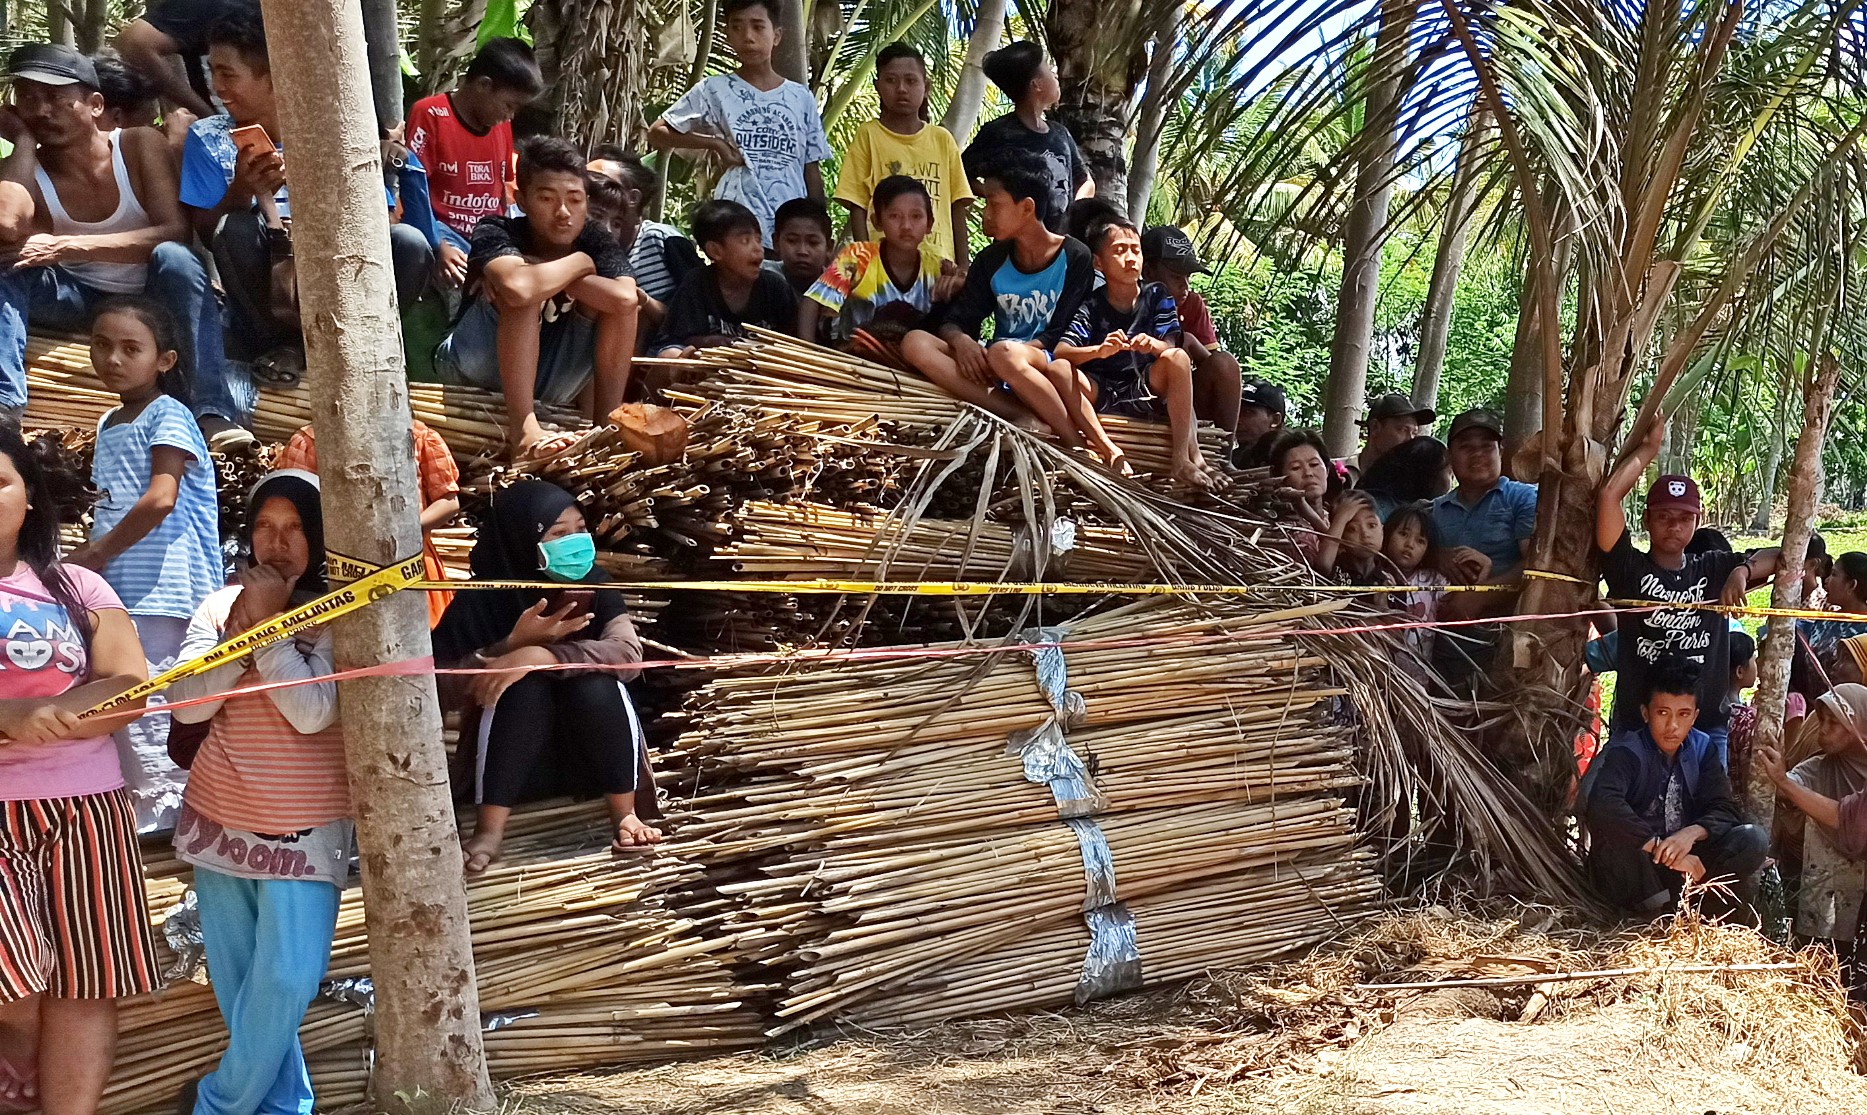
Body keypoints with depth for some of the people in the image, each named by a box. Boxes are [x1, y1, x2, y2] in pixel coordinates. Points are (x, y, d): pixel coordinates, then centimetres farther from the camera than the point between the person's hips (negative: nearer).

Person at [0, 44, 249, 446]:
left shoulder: (140, 146, -10)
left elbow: (175, 231, -22)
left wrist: (72, 246, -31)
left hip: (153, 297, -2)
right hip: (78, 299, 2)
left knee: (173, 258, -35)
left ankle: (217, 414, -46)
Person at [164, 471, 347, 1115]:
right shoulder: (222, 604, 2)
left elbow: (312, 711, -19)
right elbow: (186, 703, -8)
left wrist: (267, 623, -16)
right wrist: (242, 624, -15)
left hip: (305, 830, -3)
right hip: (219, 818, 4)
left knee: (284, 983, -10)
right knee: (238, 985, 9)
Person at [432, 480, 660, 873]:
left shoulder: (594, 589, -6)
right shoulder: (481, 600, -11)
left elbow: (628, 651, -25)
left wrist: (543, 655, -38)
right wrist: (514, 643, -29)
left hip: (589, 751, 1)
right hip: (508, 753, -1)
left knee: (595, 685, -29)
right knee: (525, 688, -31)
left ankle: (625, 814, -19)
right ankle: (489, 830, -34)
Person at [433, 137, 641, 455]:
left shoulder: (597, 242, -8)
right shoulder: (494, 232, -19)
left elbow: (626, 300, -31)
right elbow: (518, 287, -44)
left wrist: (546, 273, -27)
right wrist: (579, 263, -25)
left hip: (543, 385, 4)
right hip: (473, 367, -4)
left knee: (616, 300, -15)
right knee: (526, 293, -31)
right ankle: (523, 428, -35)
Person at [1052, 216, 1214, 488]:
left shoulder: (1157, 296, 3)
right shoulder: (1091, 306, -1)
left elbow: (1170, 349, -9)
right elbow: (1060, 352, -16)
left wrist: (1153, 345, -34)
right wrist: (1099, 350, -36)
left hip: (1147, 391, 1)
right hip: (1102, 394, -1)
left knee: (1178, 358, -28)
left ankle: (1184, 458, -31)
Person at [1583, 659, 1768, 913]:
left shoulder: (1702, 748, 4)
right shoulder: (1626, 751, -14)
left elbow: (1725, 810, -3)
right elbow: (1600, 803, -33)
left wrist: (1693, 833, -26)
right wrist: (1660, 848, -36)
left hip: (1685, 859, 4)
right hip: (1631, 870, -4)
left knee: (1754, 840, -16)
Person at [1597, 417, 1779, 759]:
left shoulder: (1714, 569, 10)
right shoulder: (1630, 568, -1)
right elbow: (1609, 495, -11)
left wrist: (1742, 570, -11)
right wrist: (1648, 448, -1)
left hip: (1708, 726, 3)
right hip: (1636, 724, -2)